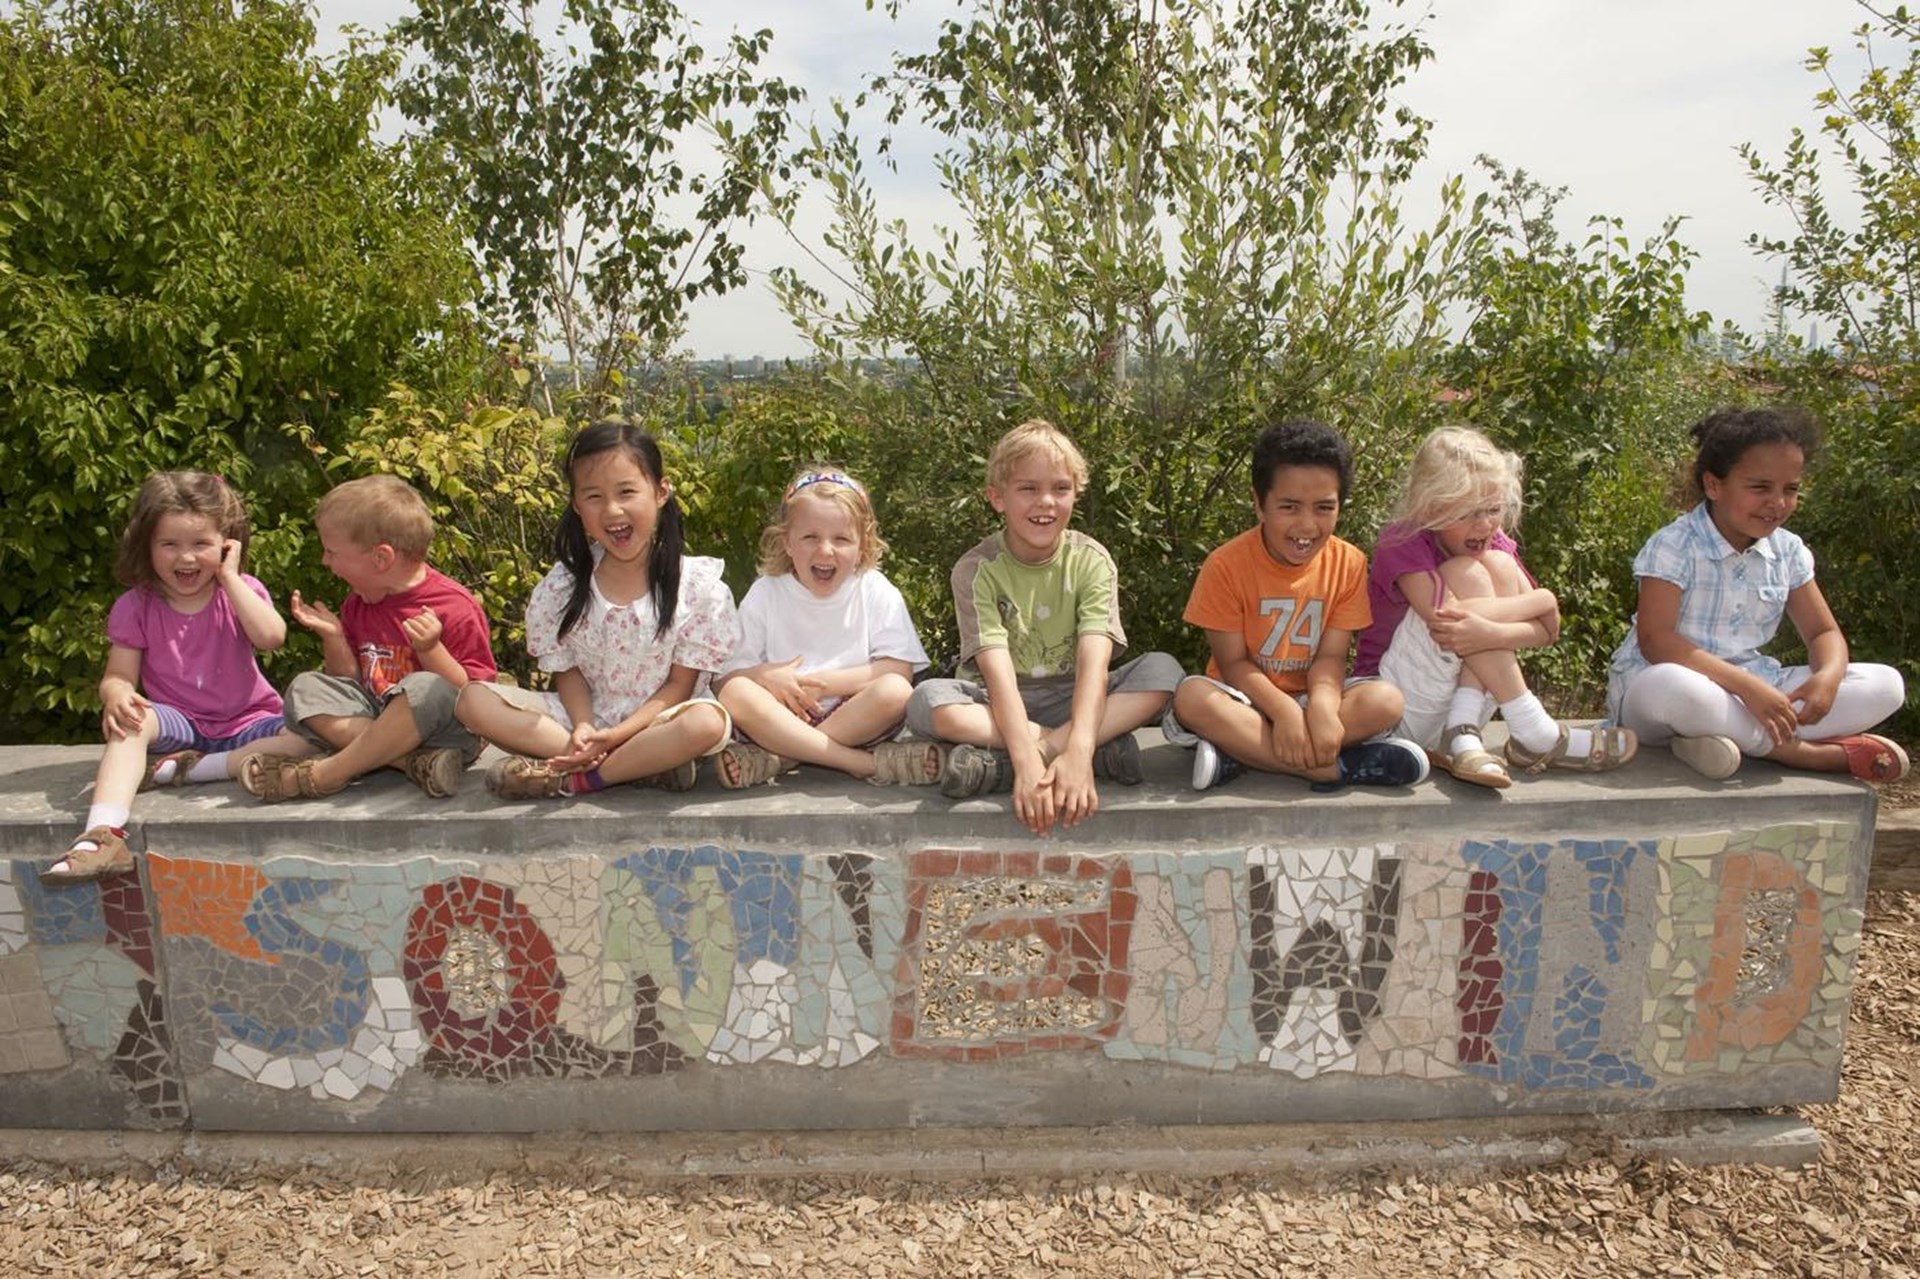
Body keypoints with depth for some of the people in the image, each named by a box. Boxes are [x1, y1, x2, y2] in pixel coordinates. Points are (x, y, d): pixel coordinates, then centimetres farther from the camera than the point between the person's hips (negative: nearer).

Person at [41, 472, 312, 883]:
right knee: (132, 720, -33)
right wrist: (116, 695, -28)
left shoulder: (241, 590, 1)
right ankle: (103, 834, -45)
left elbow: (271, 638, -19)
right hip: (179, 725, 0)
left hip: (246, 724, 0)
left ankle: (191, 769, -28)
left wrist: (230, 577, -15)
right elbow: (119, 676, -2)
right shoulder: (135, 607, 2)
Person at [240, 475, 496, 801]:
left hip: (447, 732, -7)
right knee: (303, 688, -9)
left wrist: (430, 649, -25)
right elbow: (349, 681, 15)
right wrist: (333, 638, 0)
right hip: (373, 718, 7)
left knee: (426, 688, -36)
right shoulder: (358, 603, 10)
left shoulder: (454, 606, -11)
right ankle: (412, 761, -27)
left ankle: (319, 775, -26)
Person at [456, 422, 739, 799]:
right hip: (585, 717, 4)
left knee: (708, 722, -36)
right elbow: (567, 671, 3)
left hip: (658, 721, -3)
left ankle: (571, 778, -21)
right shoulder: (561, 587, -1)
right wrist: (583, 729, -17)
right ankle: (648, 764, -22)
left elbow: (679, 683, -8)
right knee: (474, 700, -16)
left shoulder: (697, 584, -9)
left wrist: (617, 734, -21)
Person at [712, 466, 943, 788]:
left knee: (895, 691, -30)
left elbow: (901, 670, -8)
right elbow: (723, 679, -1)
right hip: (782, 718, 0)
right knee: (736, 694, -29)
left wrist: (829, 682, -15)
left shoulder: (877, 591, 2)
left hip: (856, 719, 0)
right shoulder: (766, 593, 2)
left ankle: (774, 758, -26)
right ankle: (867, 763, -30)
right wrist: (765, 677, -22)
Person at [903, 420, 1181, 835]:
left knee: (1163, 669, -23)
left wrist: (1078, 753, -39)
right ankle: (1103, 748, -29)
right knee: (926, 701, -32)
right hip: (998, 706, -1)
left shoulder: (1091, 561, -8)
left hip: (1069, 700, 2)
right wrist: (1027, 761, -40)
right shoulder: (977, 569, -12)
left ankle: (996, 762, -30)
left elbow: (1094, 662, -22)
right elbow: (998, 672, -24)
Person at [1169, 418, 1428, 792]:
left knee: (1386, 699, -25)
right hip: (1247, 700, -2)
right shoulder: (1226, 565, -14)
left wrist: (1322, 705, -31)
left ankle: (1236, 754, -27)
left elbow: (1330, 656, -8)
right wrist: (1284, 711, -30)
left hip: (1309, 696, 3)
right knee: (1192, 697, -34)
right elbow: (1234, 663, -13)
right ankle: (1335, 768, -31)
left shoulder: (1349, 563, -6)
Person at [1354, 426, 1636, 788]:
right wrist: (1542, 599, -21)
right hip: (1399, 713, -6)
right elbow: (1447, 616, -33)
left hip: (1460, 703, 6)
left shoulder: (1494, 545, 3)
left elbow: (1546, 629, -9)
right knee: (1467, 573, -22)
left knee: (1499, 565, -13)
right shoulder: (1402, 543, -16)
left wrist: (1492, 634, -31)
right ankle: (1531, 734, -20)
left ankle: (1464, 734, -24)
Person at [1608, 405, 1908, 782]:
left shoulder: (1788, 551, 6)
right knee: (1671, 686, -43)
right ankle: (1828, 754, -23)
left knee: (1886, 685, -5)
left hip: (1751, 689, 7)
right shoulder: (1674, 547, -14)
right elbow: (1655, 641, -23)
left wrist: (1828, 676, -14)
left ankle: (1733, 735, -24)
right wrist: (1746, 685, -30)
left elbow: (1823, 632, 11)